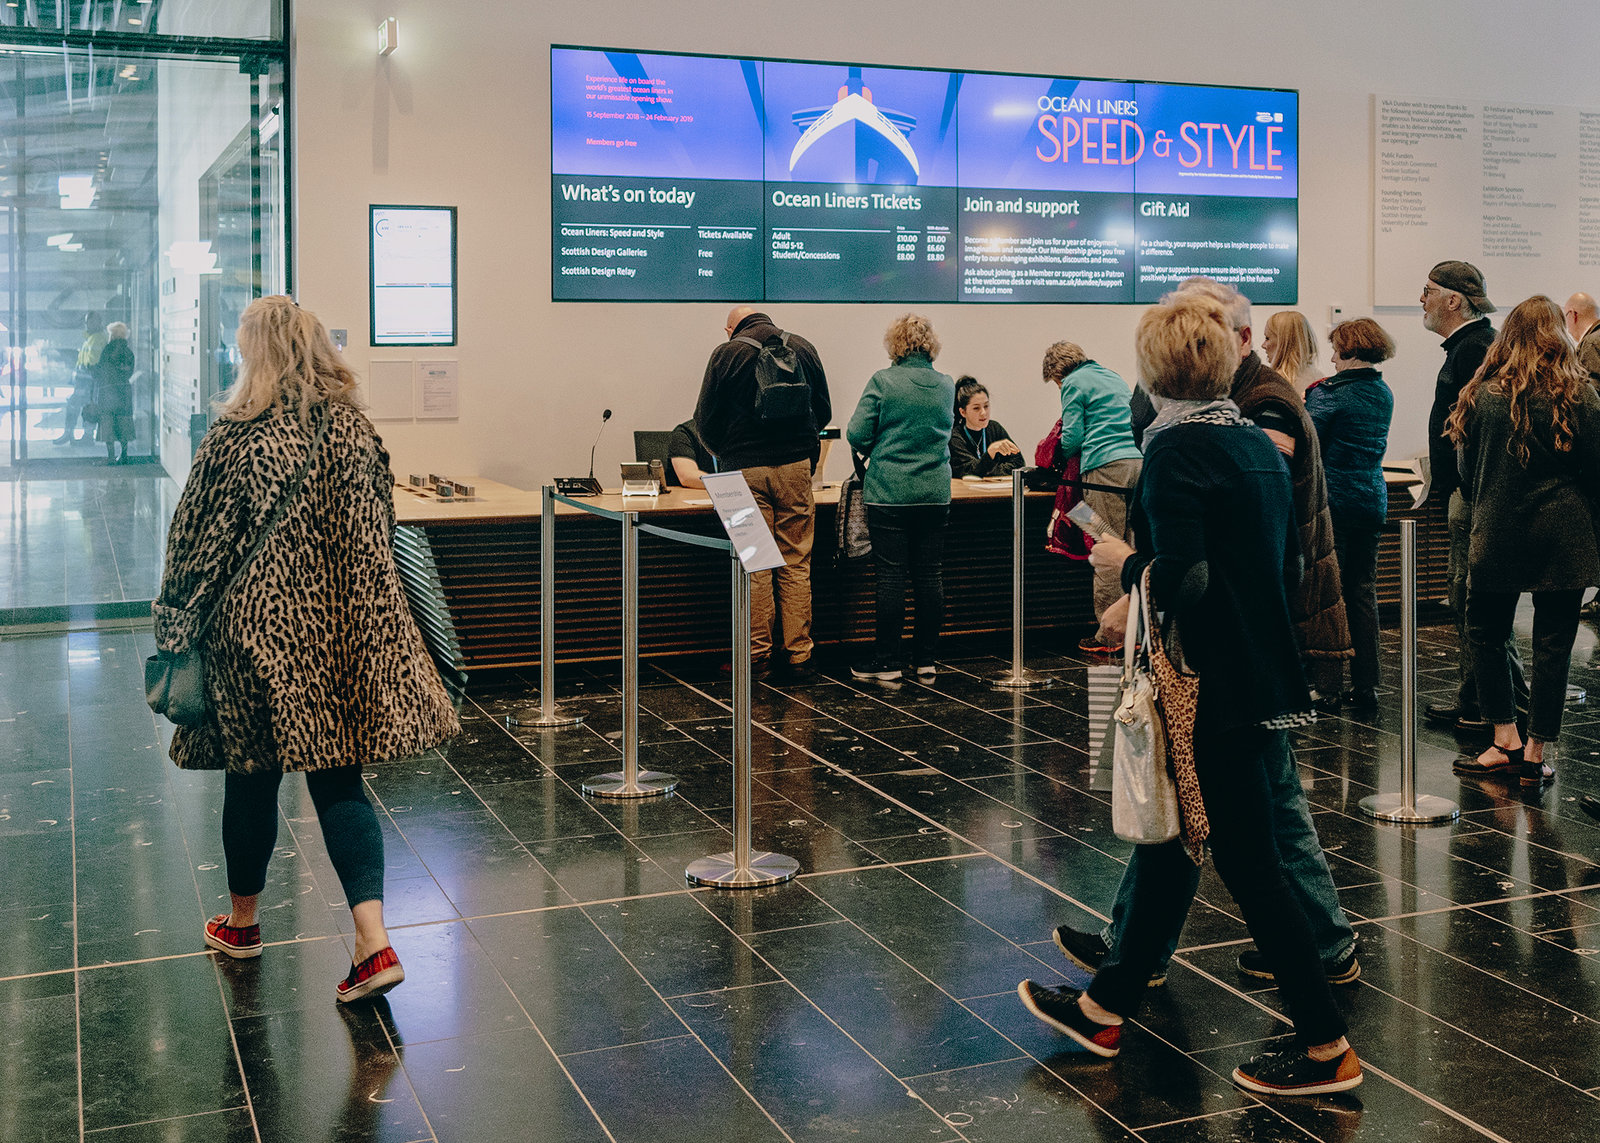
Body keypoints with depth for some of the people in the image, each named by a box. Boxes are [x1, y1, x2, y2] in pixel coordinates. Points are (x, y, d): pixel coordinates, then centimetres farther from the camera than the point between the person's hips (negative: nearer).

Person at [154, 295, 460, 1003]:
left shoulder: (237, 435, -11)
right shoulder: (357, 431, 2)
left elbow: (196, 542, -7)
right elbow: (380, 531, 9)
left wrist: (173, 629, 3)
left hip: (257, 631, -3)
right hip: (346, 632, 3)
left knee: (251, 777, 13)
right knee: (339, 782, 6)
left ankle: (242, 922, 33)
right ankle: (373, 941, -6)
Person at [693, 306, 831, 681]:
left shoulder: (726, 354, -1)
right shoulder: (803, 348, 8)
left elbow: (706, 418, 2)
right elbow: (824, 410, 13)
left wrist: (723, 453, 20)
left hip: (746, 470, -2)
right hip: (796, 467, 2)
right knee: (796, 563, 5)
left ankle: (757, 654, 6)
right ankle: (799, 655, 6)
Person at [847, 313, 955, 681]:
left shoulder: (883, 381, -7)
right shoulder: (947, 385, 6)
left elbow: (857, 434, -8)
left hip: (889, 492, -4)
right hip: (935, 493, 4)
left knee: (891, 577, 0)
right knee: (930, 575, 7)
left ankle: (886, 661, 5)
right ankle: (926, 659, 12)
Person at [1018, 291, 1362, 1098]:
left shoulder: (1176, 449, -16)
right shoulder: (1257, 442, 9)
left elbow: (1181, 581, -25)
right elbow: (1288, 567, 15)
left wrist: (1126, 561, -5)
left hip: (1219, 692, -9)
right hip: (1265, 679, 9)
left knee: (1247, 865, 2)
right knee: (1170, 841, 17)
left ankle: (1326, 1047, 12)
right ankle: (1106, 1006, 30)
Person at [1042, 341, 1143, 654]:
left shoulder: (1073, 384, 4)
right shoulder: (1115, 378, 27)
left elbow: (1072, 438, -1)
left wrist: (1056, 457, 20)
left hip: (1106, 467, -7)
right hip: (1139, 462, 7)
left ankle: (1108, 635, -4)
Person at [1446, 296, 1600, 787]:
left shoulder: (1482, 393, -1)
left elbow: (1466, 471, 6)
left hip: (1497, 532, 1)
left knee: (1486, 632, 15)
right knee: (1553, 643, 4)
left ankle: (1505, 741, 12)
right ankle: (1537, 753, 7)